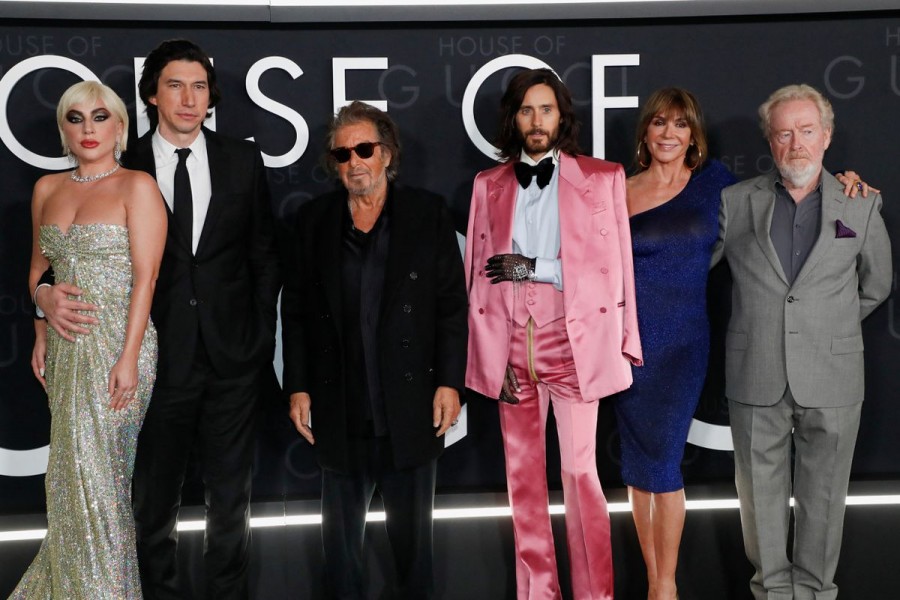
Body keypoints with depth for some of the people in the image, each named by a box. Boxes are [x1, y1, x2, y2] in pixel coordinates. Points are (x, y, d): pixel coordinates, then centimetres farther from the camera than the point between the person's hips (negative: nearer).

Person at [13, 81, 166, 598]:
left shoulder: (136, 187, -6)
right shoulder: (48, 189, 11)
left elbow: (145, 275, -12)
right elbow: (39, 268, 19)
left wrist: (129, 357, -17)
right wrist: (42, 336, 10)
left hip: (117, 343, -5)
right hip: (66, 345, 5)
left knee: (97, 473, -1)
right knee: (69, 471, 11)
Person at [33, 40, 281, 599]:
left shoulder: (243, 160, 2)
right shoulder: (123, 168, -1)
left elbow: (265, 255, 6)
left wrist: (263, 338, 1)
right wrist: (48, 291, -17)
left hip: (233, 360, 1)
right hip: (159, 359, -1)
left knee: (231, 495, 15)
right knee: (155, 498, 12)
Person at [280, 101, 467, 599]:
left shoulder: (428, 213, 0)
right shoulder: (314, 220, 5)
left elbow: (452, 305, -1)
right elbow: (295, 309, 6)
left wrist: (449, 381, -7)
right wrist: (298, 387, 1)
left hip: (411, 405, -1)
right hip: (340, 412, 2)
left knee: (411, 527, 12)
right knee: (341, 530, 13)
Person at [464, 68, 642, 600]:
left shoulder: (604, 178, 3)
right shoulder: (489, 185, 10)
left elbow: (612, 269, -3)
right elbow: (479, 276, 7)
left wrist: (532, 268, -10)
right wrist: (491, 354, -1)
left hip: (574, 343, -2)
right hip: (511, 348, 3)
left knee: (580, 473, 0)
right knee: (523, 475, 9)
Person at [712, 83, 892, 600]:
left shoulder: (861, 206, 1)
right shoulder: (736, 203, -1)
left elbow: (876, 285, 14)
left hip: (832, 380, 0)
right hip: (756, 379, 0)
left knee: (823, 494, 10)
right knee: (761, 492, 11)